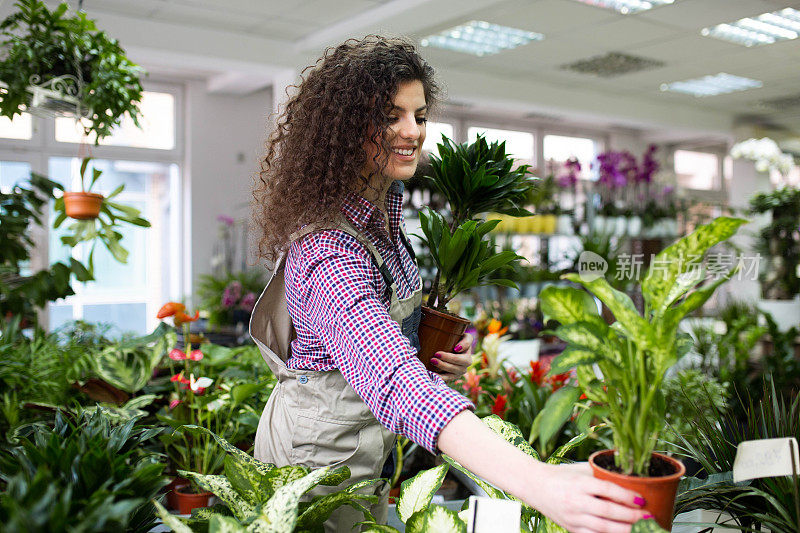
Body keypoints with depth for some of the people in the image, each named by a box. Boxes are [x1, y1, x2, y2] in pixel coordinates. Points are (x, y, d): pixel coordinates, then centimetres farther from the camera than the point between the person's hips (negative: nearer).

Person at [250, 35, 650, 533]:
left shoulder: (386, 199, -2)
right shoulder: (328, 250, -34)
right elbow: (393, 379, -49)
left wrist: (444, 354, -6)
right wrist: (537, 482, -60)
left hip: (371, 445, 8)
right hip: (321, 453, -8)